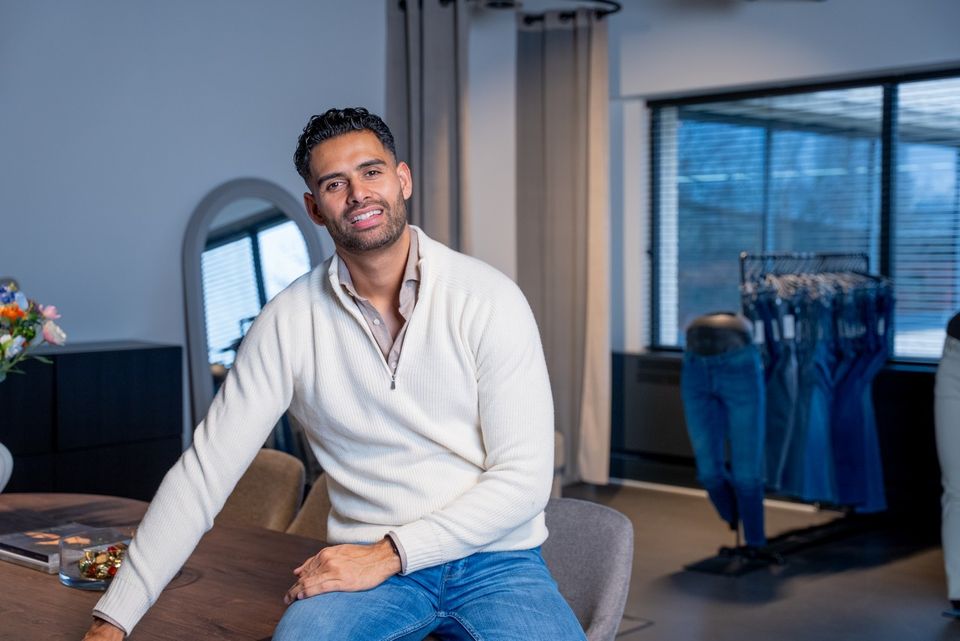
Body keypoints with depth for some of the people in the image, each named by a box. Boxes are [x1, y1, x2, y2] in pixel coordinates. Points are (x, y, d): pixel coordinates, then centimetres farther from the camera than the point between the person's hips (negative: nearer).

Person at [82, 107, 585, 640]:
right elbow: (204, 471, -2)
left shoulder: (487, 298, -7)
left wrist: (388, 553, -16)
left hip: (494, 560, 1)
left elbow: (523, 477, -9)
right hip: (365, 563, 0)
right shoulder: (290, 319, -1)